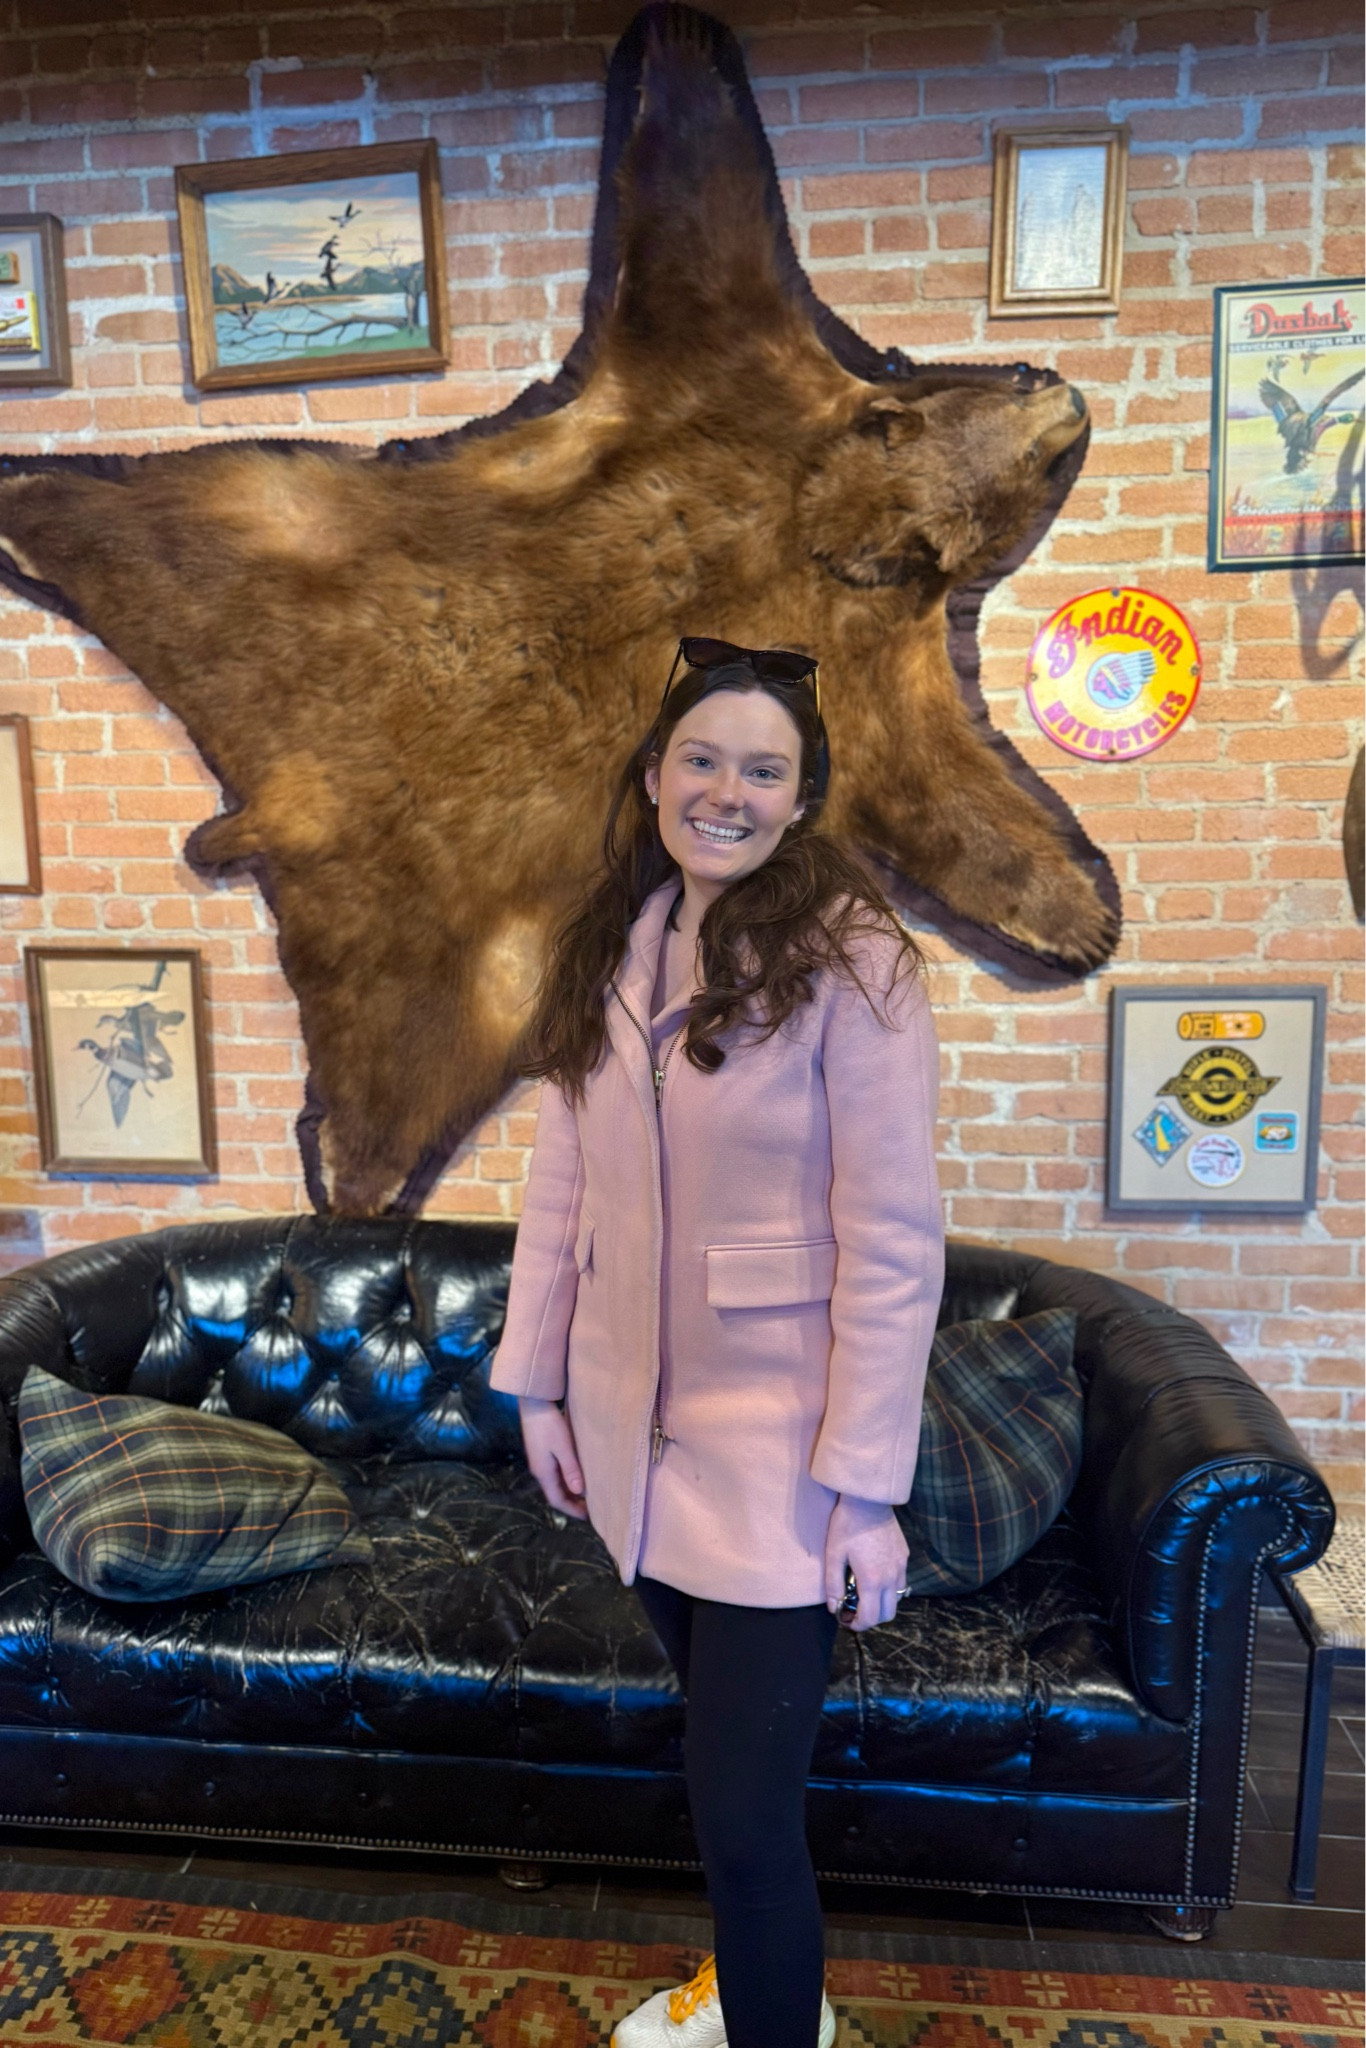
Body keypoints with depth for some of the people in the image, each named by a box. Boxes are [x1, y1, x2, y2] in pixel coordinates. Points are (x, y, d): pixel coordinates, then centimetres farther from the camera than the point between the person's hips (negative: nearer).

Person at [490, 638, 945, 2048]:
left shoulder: (848, 961, -15)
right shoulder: (608, 950, 2)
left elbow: (892, 1247, -15)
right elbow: (558, 1189, 5)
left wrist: (866, 1486, -14)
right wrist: (537, 1386, 6)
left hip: (774, 1446, -5)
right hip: (634, 1428, 5)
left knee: (744, 1805, 2)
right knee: (723, 1755, 23)